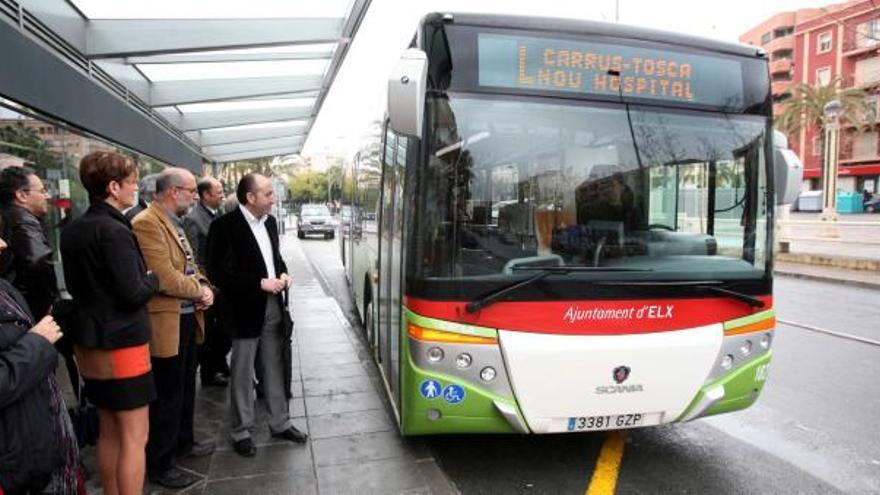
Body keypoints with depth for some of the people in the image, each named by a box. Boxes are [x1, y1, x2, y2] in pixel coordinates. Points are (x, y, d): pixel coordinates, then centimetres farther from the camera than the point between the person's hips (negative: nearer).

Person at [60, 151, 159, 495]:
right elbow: (133, 294, -22)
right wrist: (153, 278, -4)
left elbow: (75, 284, 16)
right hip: (121, 344, -9)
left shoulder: (71, 230, 7)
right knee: (134, 437, 2)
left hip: (89, 343, 9)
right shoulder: (114, 231, -20)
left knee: (108, 432, 20)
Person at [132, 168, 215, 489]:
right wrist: (199, 291, -11)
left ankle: (183, 442, 40)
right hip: (167, 323, -10)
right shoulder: (146, 224, -20)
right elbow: (165, 277, -26)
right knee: (167, 396, 3)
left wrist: (203, 286, -3)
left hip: (188, 318, 10)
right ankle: (159, 464, 19)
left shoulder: (174, 222, 12)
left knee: (185, 387, 22)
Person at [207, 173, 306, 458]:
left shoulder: (269, 222, 7)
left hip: (272, 307, 7)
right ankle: (241, 432, 23)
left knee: (274, 369, 16)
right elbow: (218, 274, -18)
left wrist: (283, 274, -1)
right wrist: (260, 283, -20)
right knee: (242, 374, 7)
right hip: (245, 310, -6)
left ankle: (280, 423, 29)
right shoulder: (225, 226, -15)